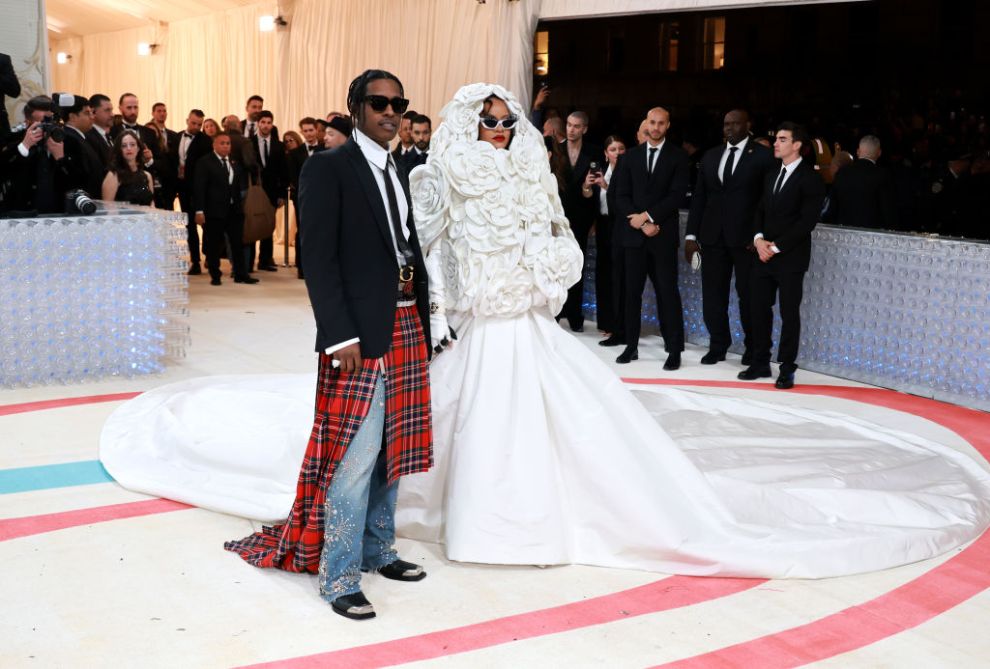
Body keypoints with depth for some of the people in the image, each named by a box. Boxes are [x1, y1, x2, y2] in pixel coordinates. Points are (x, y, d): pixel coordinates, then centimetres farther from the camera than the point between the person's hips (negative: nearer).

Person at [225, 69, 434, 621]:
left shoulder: (398, 173, 17)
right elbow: (320, 258, -13)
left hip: (407, 327, 8)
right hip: (360, 332, -8)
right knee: (355, 456, -6)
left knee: (393, 449, 14)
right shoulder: (329, 168, -6)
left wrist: (422, 324, 11)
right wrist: (340, 335, -19)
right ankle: (339, 576, 5)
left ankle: (377, 549, 29)